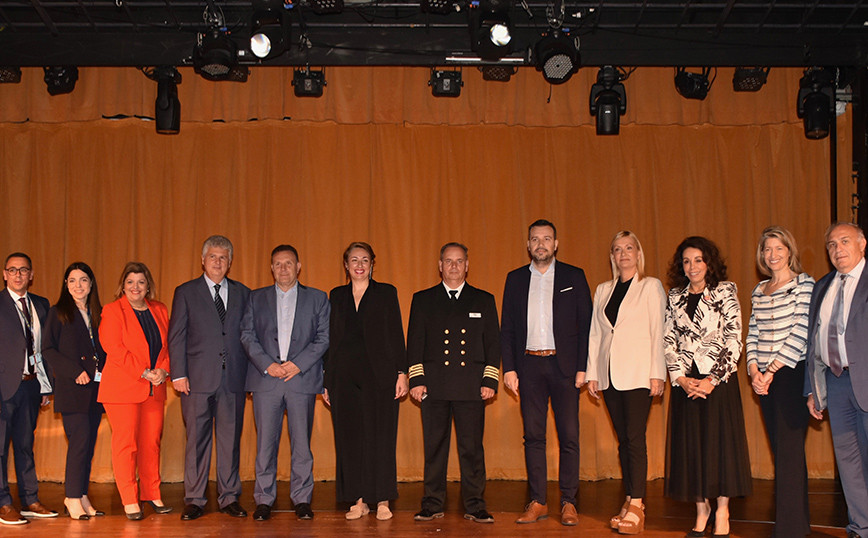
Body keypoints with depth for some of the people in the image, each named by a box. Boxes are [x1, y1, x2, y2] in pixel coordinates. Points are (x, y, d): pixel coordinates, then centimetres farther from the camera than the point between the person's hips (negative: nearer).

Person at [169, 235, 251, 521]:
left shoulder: (242, 293, 12)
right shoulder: (186, 292, 6)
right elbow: (176, 336, 2)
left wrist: (250, 375, 3)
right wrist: (179, 374, -6)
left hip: (233, 379, 2)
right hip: (198, 379, -2)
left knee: (231, 439, 6)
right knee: (197, 440, 1)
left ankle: (229, 498, 15)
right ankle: (194, 500, 10)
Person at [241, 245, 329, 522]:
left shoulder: (317, 298, 11)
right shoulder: (256, 298, 14)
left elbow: (324, 337, 4)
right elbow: (247, 335, 6)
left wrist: (298, 364, -9)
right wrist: (267, 364, -8)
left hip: (302, 379, 0)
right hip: (266, 378, 1)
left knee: (302, 442, 1)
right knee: (265, 442, 0)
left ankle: (302, 499, 10)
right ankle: (263, 500, 9)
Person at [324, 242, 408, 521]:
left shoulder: (386, 293, 5)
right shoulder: (337, 296, 13)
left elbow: (396, 335, 2)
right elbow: (332, 339, 12)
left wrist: (401, 373, -7)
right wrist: (327, 382, 8)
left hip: (379, 375, -3)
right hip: (345, 376, 3)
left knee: (380, 436, -2)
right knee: (350, 437, 3)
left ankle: (383, 500, 6)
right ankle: (359, 500, 11)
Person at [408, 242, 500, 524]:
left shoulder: (484, 300, 12)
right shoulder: (423, 299, 12)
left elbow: (493, 342, 10)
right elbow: (415, 342, 8)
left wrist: (490, 380, 0)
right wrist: (416, 379, -1)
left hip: (471, 386, 0)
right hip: (434, 385, 0)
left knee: (472, 447, 0)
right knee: (434, 446, 3)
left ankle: (475, 506, 8)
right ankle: (432, 504, 13)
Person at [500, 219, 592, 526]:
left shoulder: (574, 277, 5)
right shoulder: (515, 279, 12)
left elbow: (586, 325, 2)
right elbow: (507, 328, 11)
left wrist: (582, 368, -7)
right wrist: (508, 368, 1)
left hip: (563, 365, -2)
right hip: (529, 365, 2)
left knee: (569, 436, -1)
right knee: (533, 436, 5)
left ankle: (568, 503, 7)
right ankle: (537, 502, 12)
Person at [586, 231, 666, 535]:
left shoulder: (651, 286, 2)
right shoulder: (602, 291, 15)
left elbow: (658, 331, -3)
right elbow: (595, 334, 14)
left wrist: (657, 373, -9)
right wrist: (592, 373, 9)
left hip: (637, 373, -5)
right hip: (609, 374, 5)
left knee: (635, 437, -10)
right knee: (623, 439, 8)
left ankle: (636, 507, -9)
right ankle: (630, 502, 13)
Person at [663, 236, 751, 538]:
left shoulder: (725, 292, 1)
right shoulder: (675, 297, 11)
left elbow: (734, 340, -6)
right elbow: (668, 341, 8)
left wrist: (712, 379, -12)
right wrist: (680, 377, -5)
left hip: (719, 378, -3)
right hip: (685, 381, 3)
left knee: (720, 440, -2)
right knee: (690, 443, 3)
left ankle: (722, 513, 6)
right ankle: (702, 510, 13)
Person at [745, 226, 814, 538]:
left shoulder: (803, 283, -3)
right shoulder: (759, 291, 15)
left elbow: (801, 332, -10)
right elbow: (752, 334, 12)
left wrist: (771, 371, -12)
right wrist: (754, 371, -4)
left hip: (791, 373, -6)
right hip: (764, 379, 6)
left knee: (789, 451, -6)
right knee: (779, 450, 9)